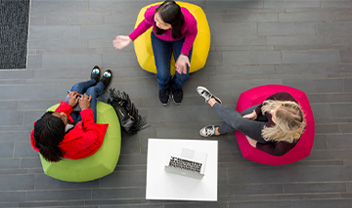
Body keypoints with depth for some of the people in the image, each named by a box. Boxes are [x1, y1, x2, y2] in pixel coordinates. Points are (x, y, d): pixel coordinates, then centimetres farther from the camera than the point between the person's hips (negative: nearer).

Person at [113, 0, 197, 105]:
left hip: (181, 38, 0)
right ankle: (164, 87, 25)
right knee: (163, 75, -16)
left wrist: (184, 54, -25)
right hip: (159, 38, 1)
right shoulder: (151, 13, -38)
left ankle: (176, 86, 28)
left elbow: (193, 33, -16)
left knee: (183, 76, -14)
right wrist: (130, 38, -13)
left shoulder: (189, 20, -42)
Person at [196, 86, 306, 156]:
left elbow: (277, 152, -19)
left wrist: (257, 145, -8)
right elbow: (270, 99, -13)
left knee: (238, 123, -11)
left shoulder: (288, 140, -43)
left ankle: (212, 102, 18)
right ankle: (218, 130, 31)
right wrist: (255, 113, -13)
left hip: (268, 135, -3)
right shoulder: (285, 97, -38)